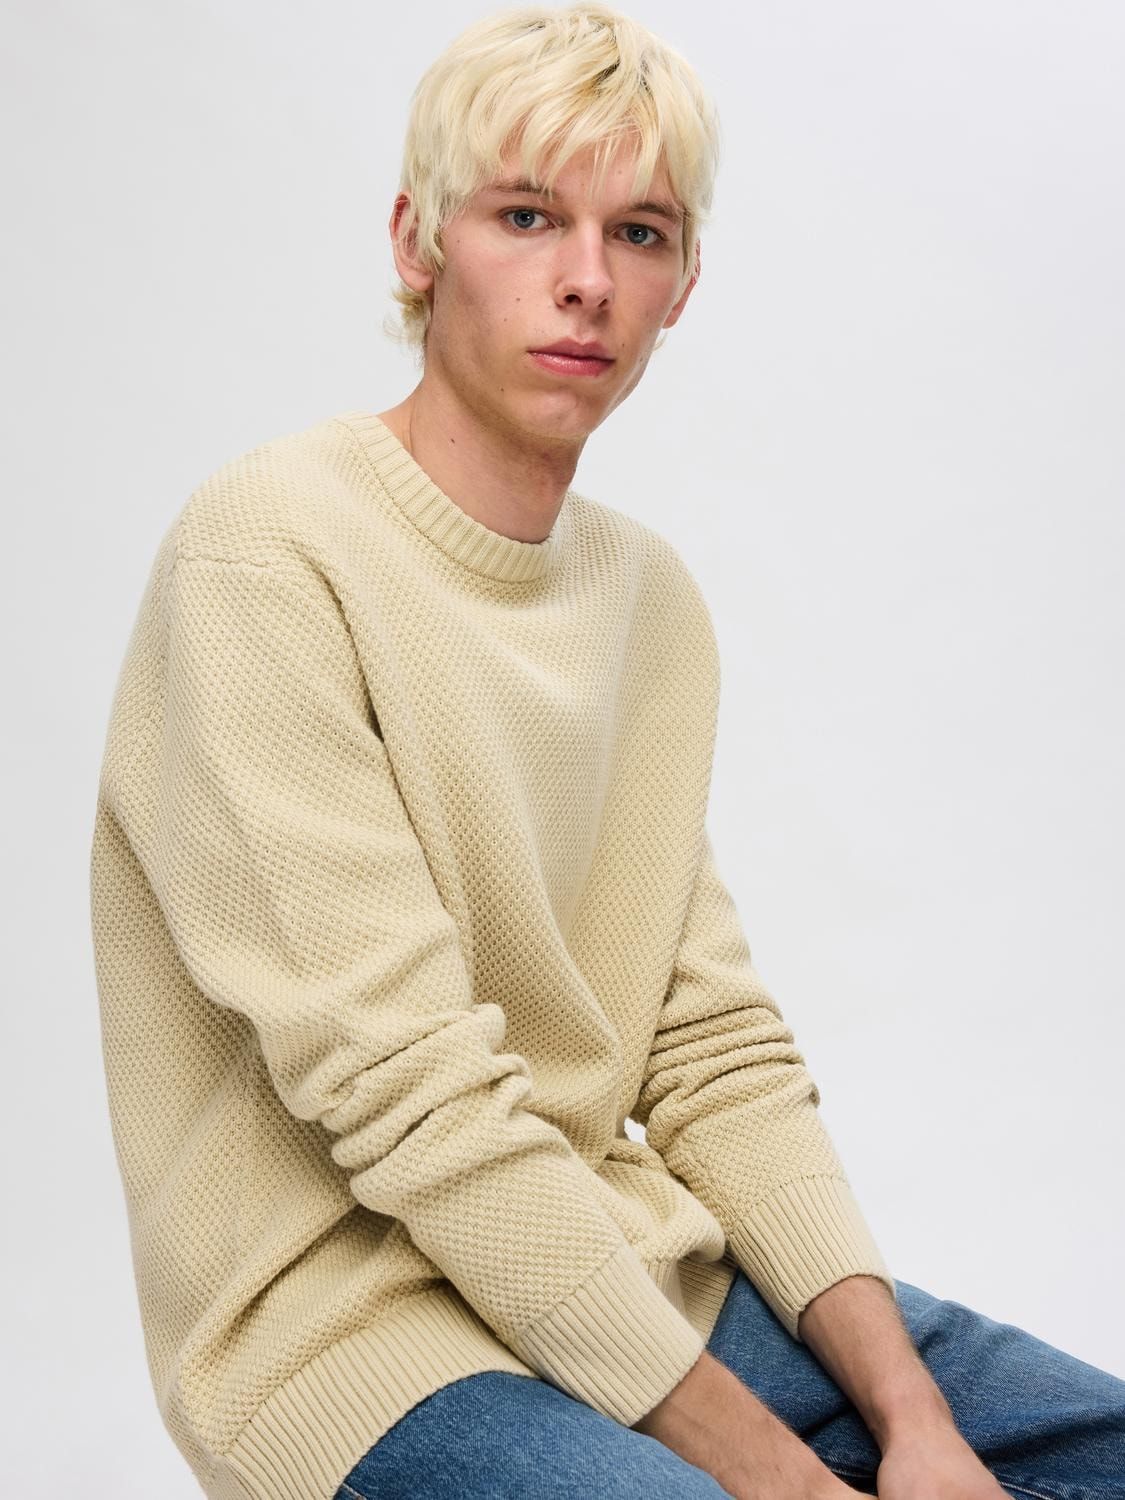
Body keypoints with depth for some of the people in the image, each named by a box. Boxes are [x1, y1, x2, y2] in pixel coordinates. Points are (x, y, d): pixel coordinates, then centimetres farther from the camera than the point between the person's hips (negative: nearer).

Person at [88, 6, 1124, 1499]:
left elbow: (716, 1050, 5)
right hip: (357, 1312, -7)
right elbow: (413, 1100, -21)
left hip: (623, 1257, 7)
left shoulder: (652, 591, 8)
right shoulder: (266, 554, -16)